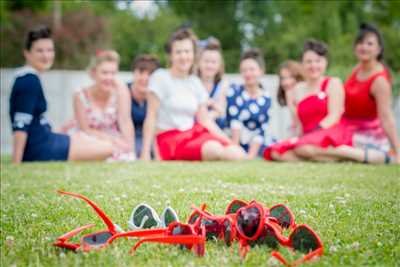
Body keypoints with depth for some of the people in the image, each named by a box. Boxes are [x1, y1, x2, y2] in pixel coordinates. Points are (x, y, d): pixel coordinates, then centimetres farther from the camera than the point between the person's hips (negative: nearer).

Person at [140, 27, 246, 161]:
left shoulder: (195, 82, 14)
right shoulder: (160, 77, -3)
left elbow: (205, 119, 10)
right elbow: (151, 117, -7)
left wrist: (227, 141, -2)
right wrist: (145, 153, -11)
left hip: (194, 133, 6)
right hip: (170, 139, -6)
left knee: (237, 154, -18)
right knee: (215, 149, -33)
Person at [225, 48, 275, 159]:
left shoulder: (266, 98, 3)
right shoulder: (234, 91, -5)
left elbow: (261, 129, -3)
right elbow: (234, 119, -13)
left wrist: (251, 155, -14)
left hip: (258, 144, 3)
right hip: (237, 141, -3)